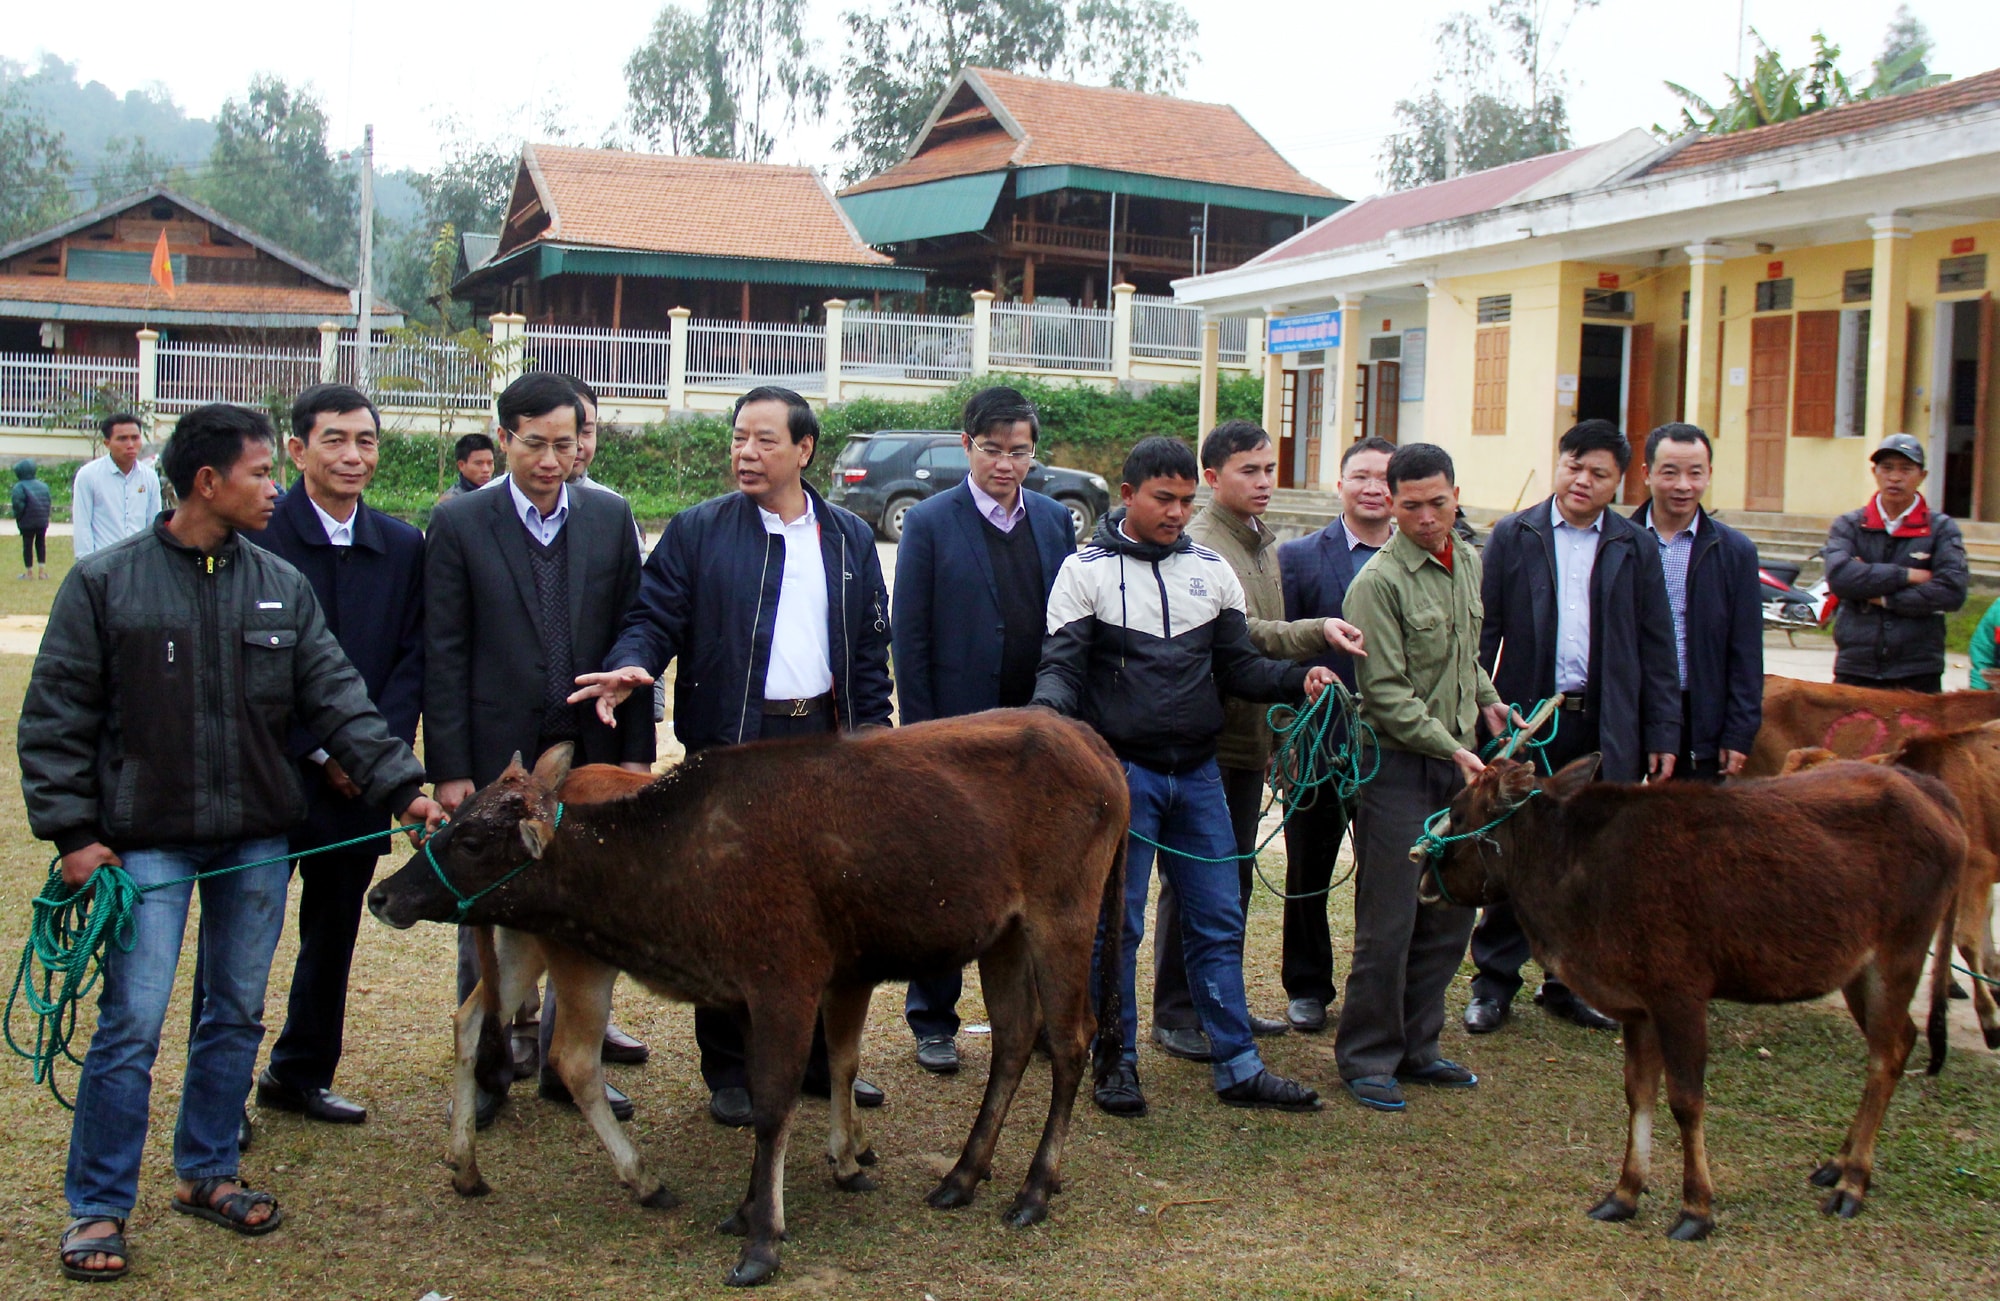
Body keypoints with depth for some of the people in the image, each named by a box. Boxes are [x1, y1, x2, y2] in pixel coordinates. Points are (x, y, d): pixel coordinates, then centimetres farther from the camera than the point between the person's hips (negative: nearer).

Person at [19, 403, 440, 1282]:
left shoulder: (283, 588, 5)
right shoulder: (104, 583, -4)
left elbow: (338, 701, 2)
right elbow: (55, 719, -2)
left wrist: (400, 785, -10)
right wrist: (72, 830, -9)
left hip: (257, 842, 4)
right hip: (146, 840, -4)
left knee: (237, 1014, 12)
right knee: (132, 1024, -5)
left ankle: (206, 1173, 29)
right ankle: (97, 1207, 10)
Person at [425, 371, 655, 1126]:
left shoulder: (609, 518, 5)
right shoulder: (459, 524, -2)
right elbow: (444, 655, -4)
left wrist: (636, 747, 2)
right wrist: (449, 768, -8)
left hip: (589, 751, 2)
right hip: (496, 754, -2)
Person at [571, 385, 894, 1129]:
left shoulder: (850, 539, 10)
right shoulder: (697, 532, 1)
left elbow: (871, 647, 12)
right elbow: (655, 617, -2)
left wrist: (870, 734, 5)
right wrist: (633, 665, -23)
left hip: (823, 739, 3)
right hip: (729, 746, -3)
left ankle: (820, 1057, 25)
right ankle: (729, 1072, 16)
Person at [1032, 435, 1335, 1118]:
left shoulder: (1211, 570, 9)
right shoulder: (1086, 570, -2)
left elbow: (1237, 664, 10)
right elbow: (1061, 666, -5)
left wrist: (1298, 678, -8)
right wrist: (1049, 711, -27)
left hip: (1198, 772, 4)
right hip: (1120, 772, -4)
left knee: (1219, 920, 7)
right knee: (1115, 925, 3)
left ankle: (1237, 1067, 15)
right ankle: (1117, 1062, 17)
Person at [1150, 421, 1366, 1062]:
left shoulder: (1264, 544, 16)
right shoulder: (1199, 545, -14)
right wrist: (1317, 632, -33)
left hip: (1250, 737, 9)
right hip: (1206, 740, -9)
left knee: (1235, 876, 16)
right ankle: (1176, 1014, 9)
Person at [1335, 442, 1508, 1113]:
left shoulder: (1468, 561, 11)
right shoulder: (1378, 582, -13)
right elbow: (1387, 694, -16)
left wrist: (1485, 697, 11)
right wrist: (1452, 749, -20)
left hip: (1457, 764, 7)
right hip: (1399, 765, -7)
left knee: (1450, 917, 11)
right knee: (1388, 924, -3)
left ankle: (1416, 1047, 23)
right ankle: (1368, 1058, 11)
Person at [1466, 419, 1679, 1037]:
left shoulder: (1635, 548, 7)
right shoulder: (1513, 536, 3)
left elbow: (1656, 649, 7)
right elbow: (1483, 632, 0)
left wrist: (1662, 733, 2)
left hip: (1604, 726, 2)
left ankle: (1570, 981, 22)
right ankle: (1494, 981, 16)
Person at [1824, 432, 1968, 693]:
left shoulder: (1941, 529, 4)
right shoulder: (1849, 525, 7)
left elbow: (1952, 591, -10)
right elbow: (1838, 576, -12)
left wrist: (1884, 599, -8)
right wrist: (1906, 575, -10)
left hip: (1918, 673, -1)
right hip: (1854, 671, 1)